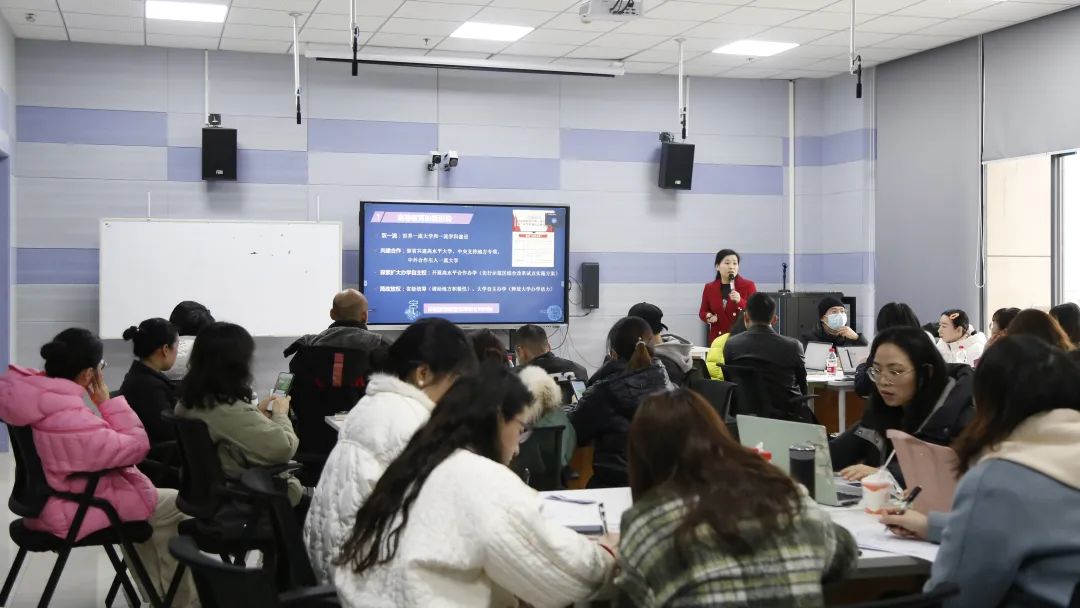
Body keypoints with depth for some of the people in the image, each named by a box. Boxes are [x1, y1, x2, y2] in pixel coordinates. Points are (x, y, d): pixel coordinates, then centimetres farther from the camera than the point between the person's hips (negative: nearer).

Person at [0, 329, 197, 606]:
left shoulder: (33, 392, -5)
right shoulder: (69, 419, -34)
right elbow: (136, 447, -23)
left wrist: (97, 406, -2)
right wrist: (106, 402, -17)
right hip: (73, 512, -10)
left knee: (148, 509, 26)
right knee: (173, 506, 2)